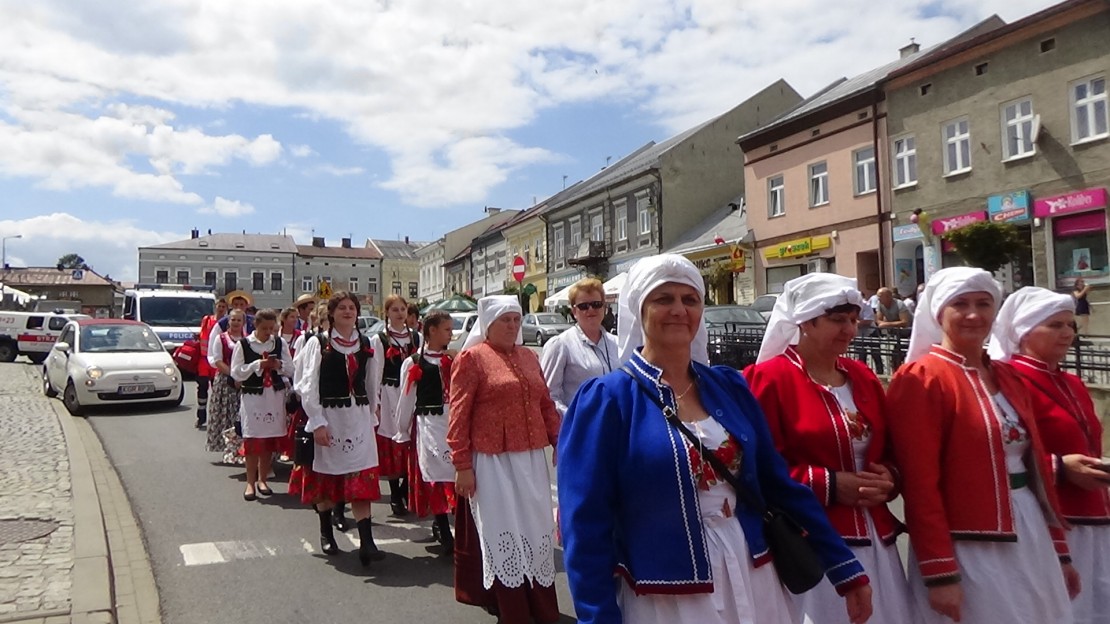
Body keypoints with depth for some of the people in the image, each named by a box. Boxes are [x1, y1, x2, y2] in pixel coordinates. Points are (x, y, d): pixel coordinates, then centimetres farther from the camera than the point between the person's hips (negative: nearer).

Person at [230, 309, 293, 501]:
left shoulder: (280, 343, 7)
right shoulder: (243, 345, -1)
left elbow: (290, 368, 8)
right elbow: (236, 372, -4)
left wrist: (279, 365, -12)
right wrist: (258, 365, -15)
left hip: (275, 396, 3)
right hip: (252, 396, -3)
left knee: (270, 439, 7)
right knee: (252, 439, -4)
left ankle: (262, 479, 21)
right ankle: (250, 482, 6)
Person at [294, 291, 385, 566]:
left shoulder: (366, 345, 8)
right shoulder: (318, 343, -4)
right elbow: (308, 385, -7)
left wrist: (371, 415, 13)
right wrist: (317, 422, -12)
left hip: (359, 417, 2)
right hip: (328, 417, -2)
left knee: (361, 479, -5)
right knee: (326, 475, 12)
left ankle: (366, 542, -9)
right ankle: (326, 532, 32)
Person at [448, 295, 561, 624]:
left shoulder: (529, 356, 13)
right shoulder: (471, 357, -6)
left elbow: (546, 403, 17)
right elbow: (459, 415, -9)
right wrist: (462, 465, -12)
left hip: (531, 459, 6)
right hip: (492, 461, -6)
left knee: (535, 528, 13)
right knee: (502, 530, 2)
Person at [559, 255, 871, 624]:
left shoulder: (729, 387, 3)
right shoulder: (605, 400, -12)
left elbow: (779, 484, 8)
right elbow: (586, 528, -14)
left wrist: (845, 567, 8)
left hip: (754, 583, 5)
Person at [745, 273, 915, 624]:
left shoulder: (862, 377, 12)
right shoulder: (769, 379, -11)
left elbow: (890, 450, 19)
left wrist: (888, 480, -2)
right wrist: (829, 485, -18)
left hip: (875, 543, 7)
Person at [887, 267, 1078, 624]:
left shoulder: (1009, 379, 11)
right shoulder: (920, 378, -12)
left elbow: (1036, 466, 16)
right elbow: (919, 482, -17)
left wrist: (1059, 551, 15)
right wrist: (940, 573, -19)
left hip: (1031, 541, 7)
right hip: (969, 550, -7)